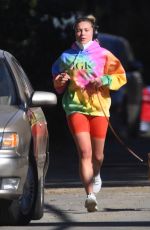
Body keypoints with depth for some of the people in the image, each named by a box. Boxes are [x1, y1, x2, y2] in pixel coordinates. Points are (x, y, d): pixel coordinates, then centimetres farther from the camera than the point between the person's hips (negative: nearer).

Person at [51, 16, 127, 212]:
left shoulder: (103, 55, 4)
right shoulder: (66, 57, 9)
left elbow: (121, 77, 4)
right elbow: (58, 87, 19)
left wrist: (103, 80, -11)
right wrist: (60, 81, -3)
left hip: (99, 107, 0)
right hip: (75, 107, 0)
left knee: (97, 155, 10)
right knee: (85, 152, -16)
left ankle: (96, 175, 46)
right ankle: (90, 195, -21)